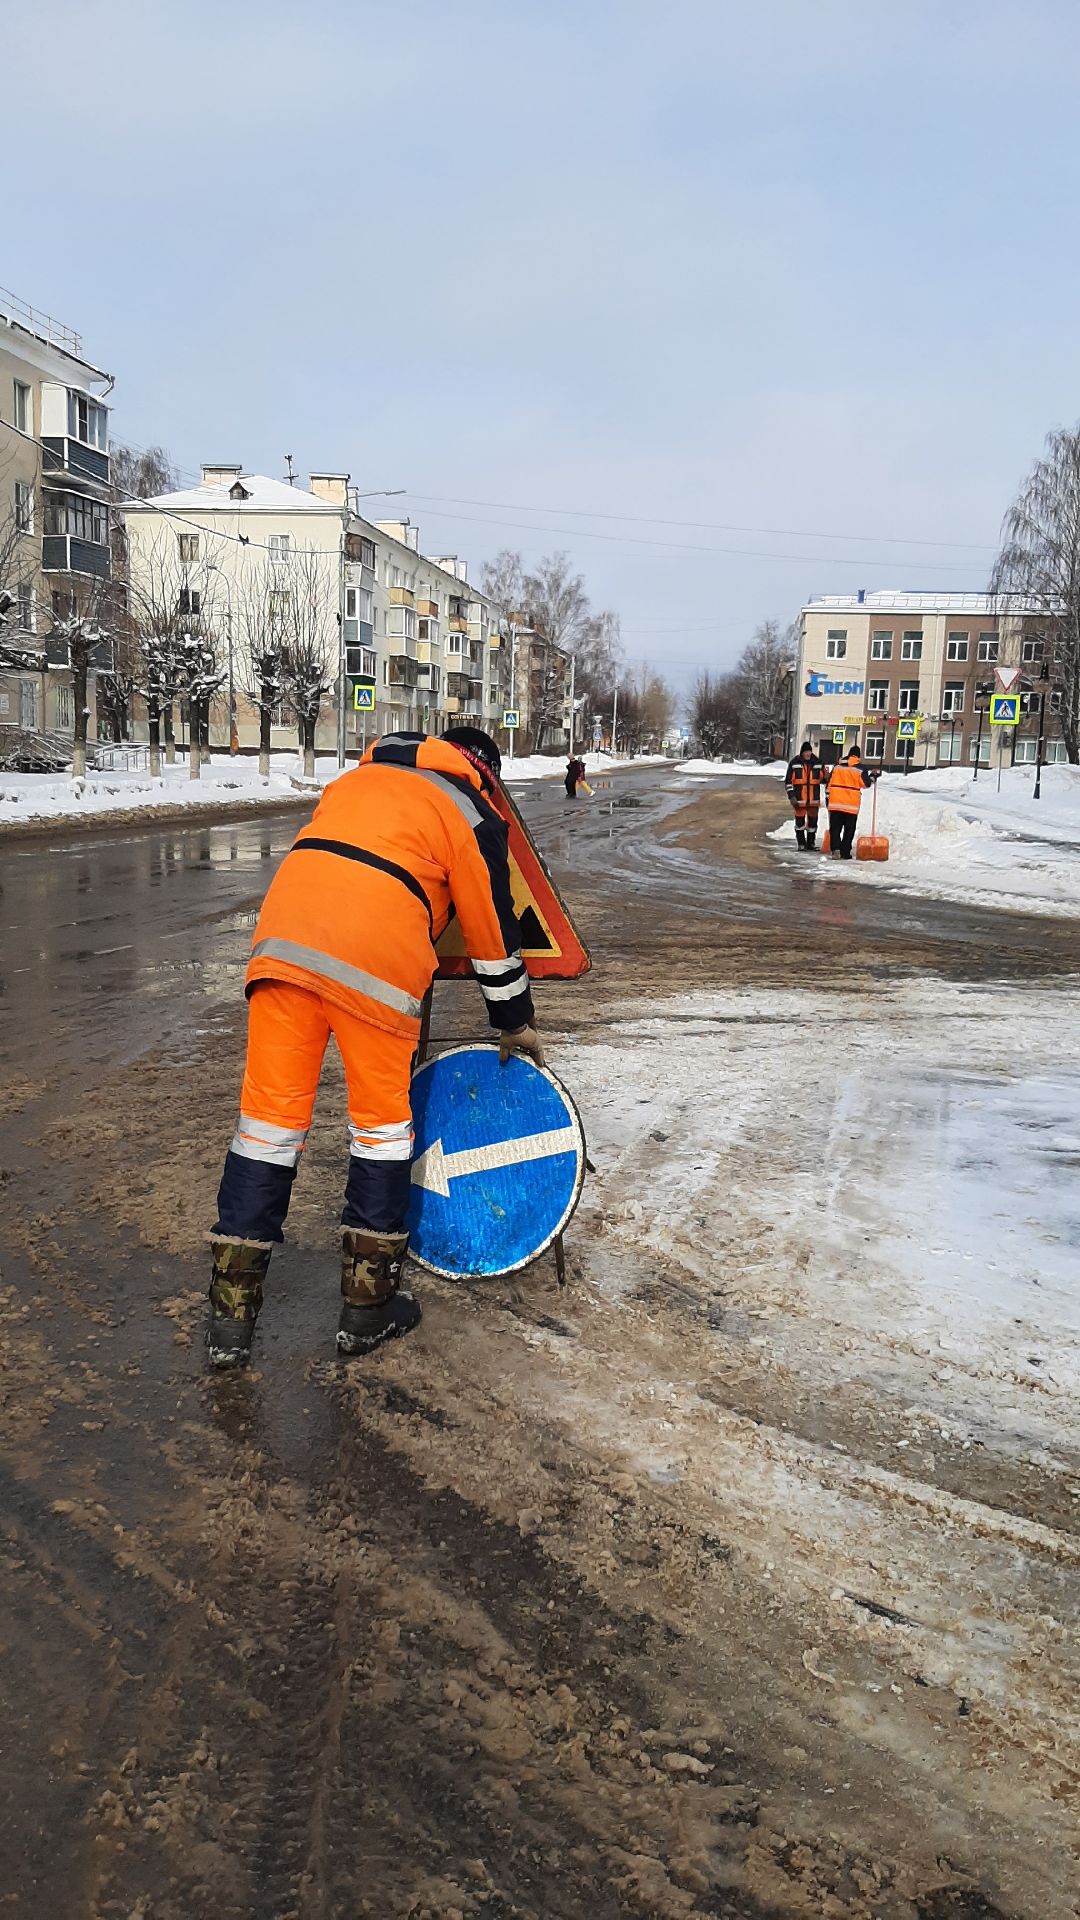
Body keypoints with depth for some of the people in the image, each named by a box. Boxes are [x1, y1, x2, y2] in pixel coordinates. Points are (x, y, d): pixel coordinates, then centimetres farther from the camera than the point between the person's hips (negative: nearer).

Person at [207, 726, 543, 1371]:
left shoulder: (360, 775, 31)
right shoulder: (474, 816, 17)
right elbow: (494, 931, 21)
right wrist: (517, 1026, 32)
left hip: (285, 932, 4)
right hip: (375, 955, -4)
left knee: (271, 1114, 8)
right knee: (382, 1121, 12)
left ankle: (231, 1318, 12)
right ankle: (368, 1307, 19)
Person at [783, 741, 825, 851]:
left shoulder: (817, 763, 5)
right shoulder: (794, 763, -2)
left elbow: (824, 778, 17)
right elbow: (788, 781, -1)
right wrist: (791, 796, -8)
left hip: (814, 799, 2)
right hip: (799, 799, -2)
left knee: (813, 821, 8)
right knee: (800, 821, 2)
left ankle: (811, 844, 19)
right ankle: (801, 844, 11)